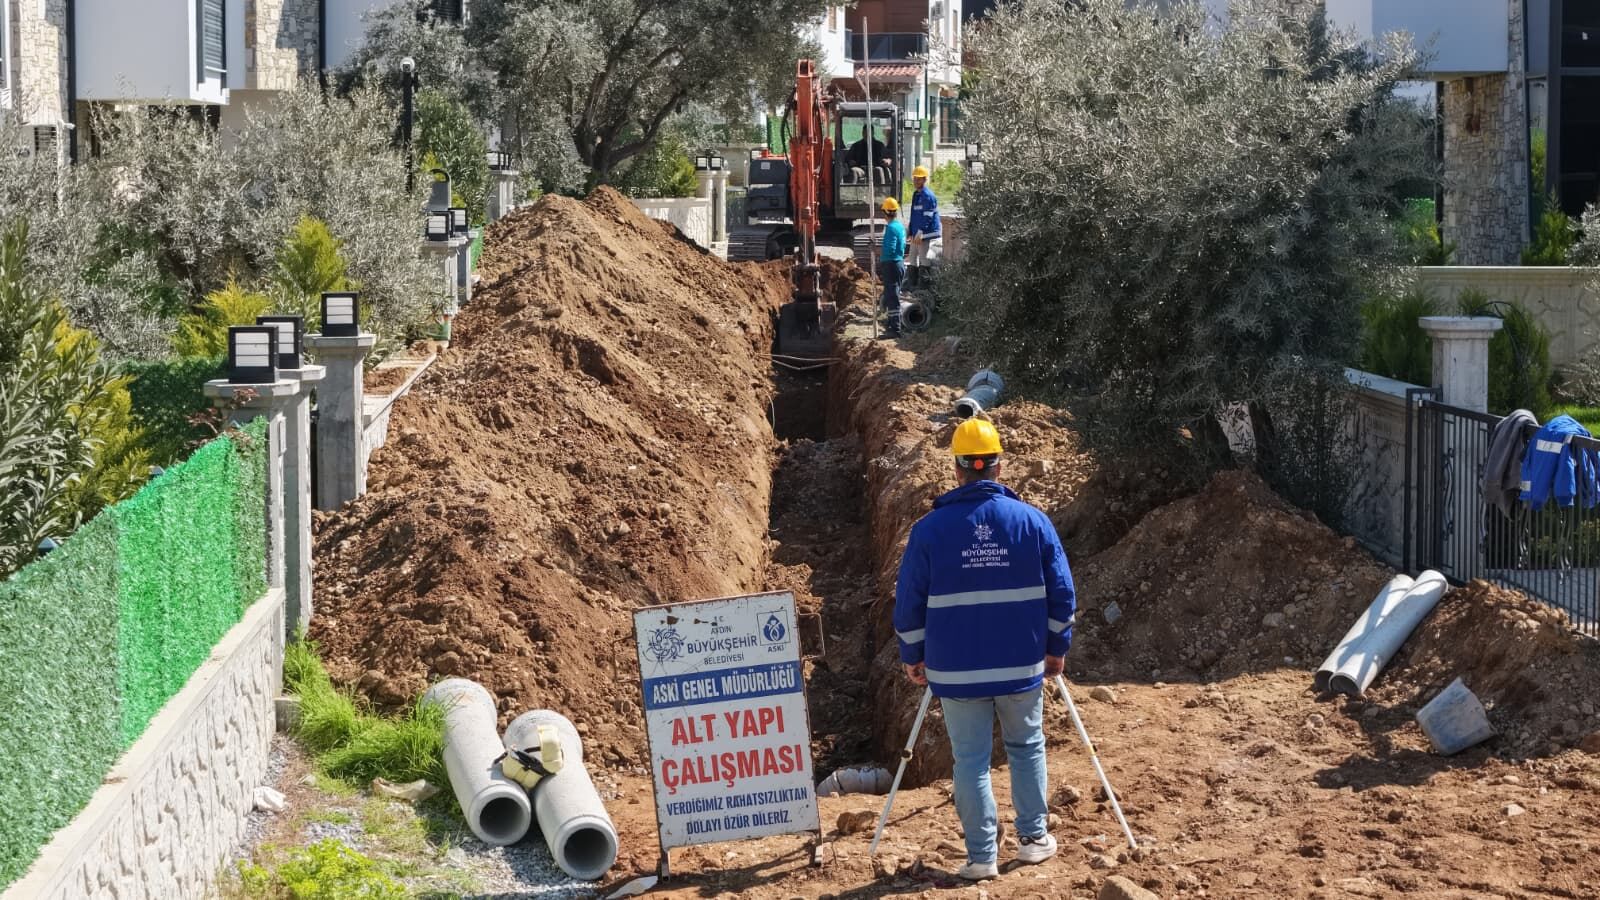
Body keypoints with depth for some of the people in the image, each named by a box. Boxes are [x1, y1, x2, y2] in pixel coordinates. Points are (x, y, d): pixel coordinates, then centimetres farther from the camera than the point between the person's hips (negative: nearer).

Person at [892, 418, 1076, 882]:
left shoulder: (929, 529, -5)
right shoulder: (1033, 521, -3)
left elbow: (908, 602, -1)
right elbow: (1061, 593, 1)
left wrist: (913, 655, 12)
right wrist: (1056, 647, 13)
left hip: (957, 669, -1)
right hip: (1022, 666, 1)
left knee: (970, 760, 6)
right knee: (1027, 748, 20)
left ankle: (982, 857, 6)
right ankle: (1034, 838, 24)